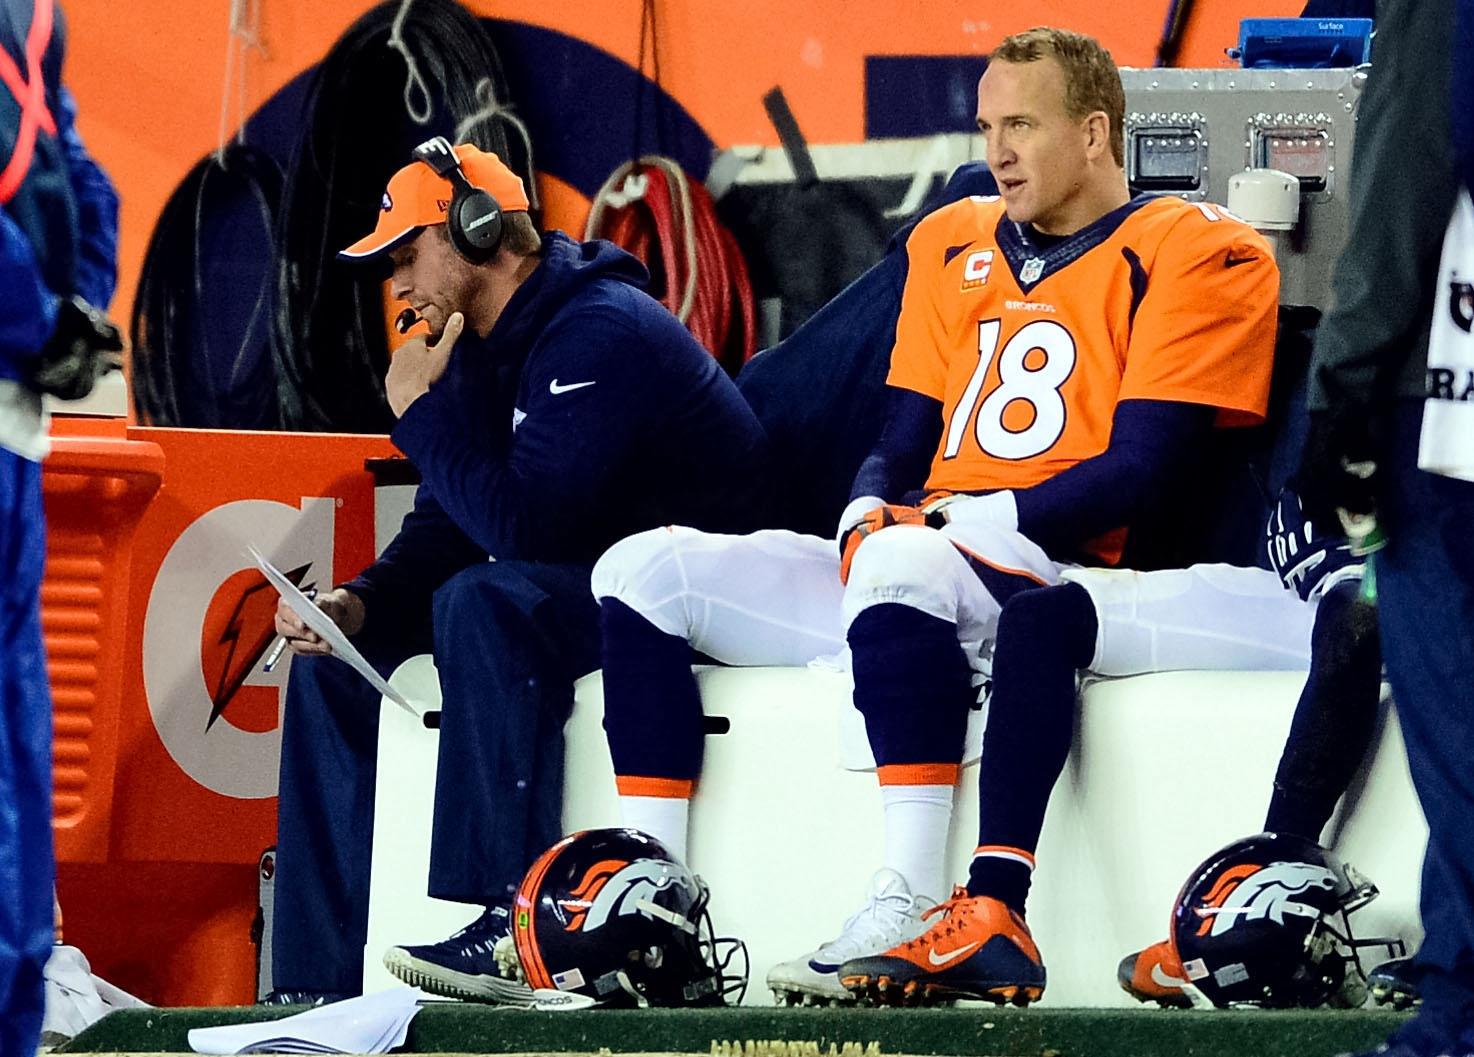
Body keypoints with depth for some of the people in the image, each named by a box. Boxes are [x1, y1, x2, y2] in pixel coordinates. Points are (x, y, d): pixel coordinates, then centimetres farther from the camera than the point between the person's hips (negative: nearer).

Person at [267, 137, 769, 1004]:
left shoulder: (599, 332, -21)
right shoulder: (481, 347, 10)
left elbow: (520, 521, -29)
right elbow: (447, 527, 12)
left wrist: (422, 410, -17)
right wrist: (358, 605, -7)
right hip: (585, 588, 10)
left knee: (481, 604, -35)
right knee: (332, 656, 5)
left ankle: (513, 923, -36)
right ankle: (322, 976, 1)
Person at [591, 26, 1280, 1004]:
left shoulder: (1192, 254, -1)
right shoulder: (953, 246, 21)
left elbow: (1136, 471, -10)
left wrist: (964, 519, -17)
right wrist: (870, 513, -4)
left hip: (1053, 578, -8)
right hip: (898, 574, 8)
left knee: (904, 562, -40)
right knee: (648, 568, -5)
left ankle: (908, 913, -42)